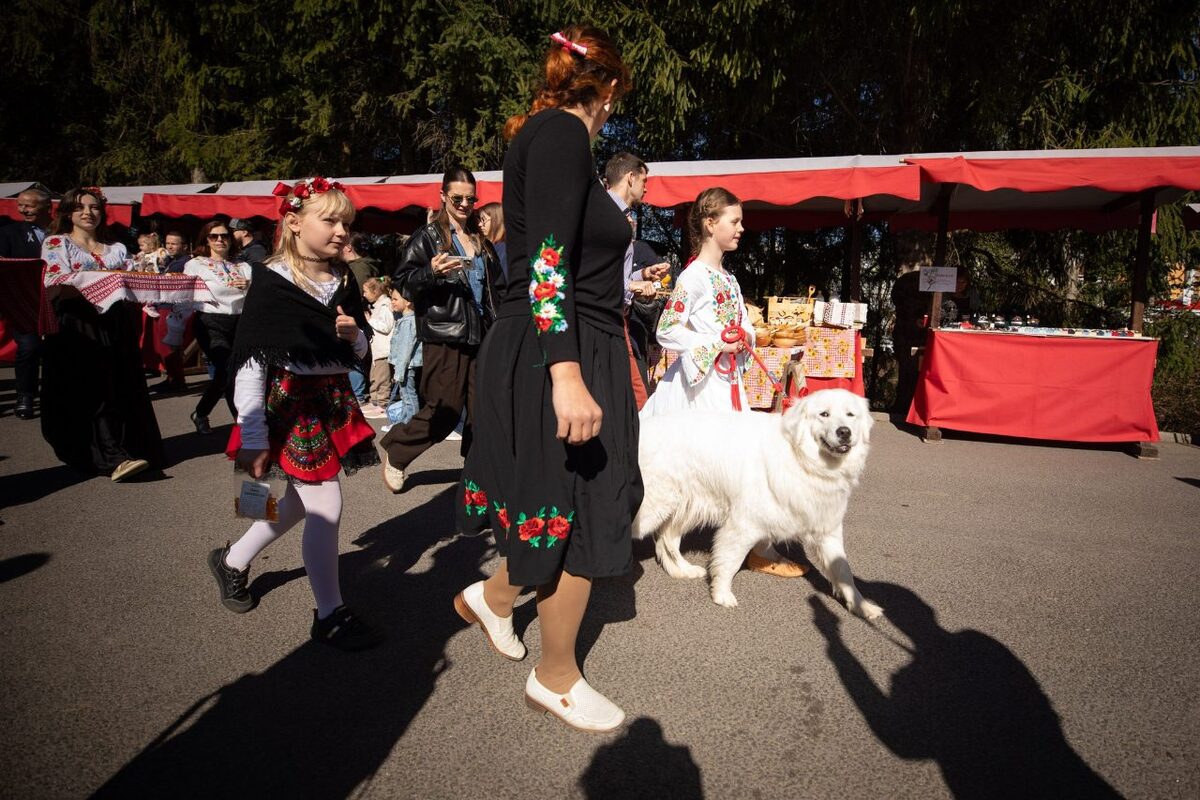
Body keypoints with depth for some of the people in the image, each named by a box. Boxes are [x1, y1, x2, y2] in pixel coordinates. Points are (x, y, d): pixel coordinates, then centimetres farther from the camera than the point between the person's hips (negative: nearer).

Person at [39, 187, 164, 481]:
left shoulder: (117, 249, 19)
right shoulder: (56, 243, 8)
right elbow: (56, 287, -6)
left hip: (115, 328, 4)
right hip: (76, 328, -4)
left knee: (124, 389, 0)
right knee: (94, 390, -11)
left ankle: (128, 450, 6)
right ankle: (113, 458, -18)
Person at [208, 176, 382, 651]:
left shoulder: (344, 282, 5)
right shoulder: (271, 283, -13)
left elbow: (359, 353, 15)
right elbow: (249, 363, -15)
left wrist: (355, 335, -10)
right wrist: (253, 438, -17)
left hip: (333, 402, 7)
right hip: (289, 404, -7)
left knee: (298, 503, 18)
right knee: (325, 506, -5)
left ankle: (232, 561, 44)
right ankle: (330, 616, 11)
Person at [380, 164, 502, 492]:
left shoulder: (482, 241, 19)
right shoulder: (427, 237, 0)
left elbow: (493, 286, 27)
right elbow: (404, 282, -6)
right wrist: (432, 272, -24)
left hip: (479, 335, 6)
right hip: (444, 336, -6)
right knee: (445, 411, -5)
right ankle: (395, 451, 17)